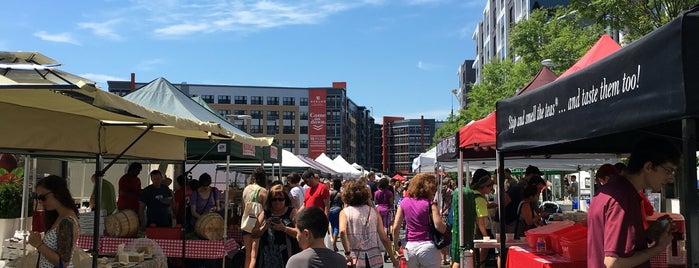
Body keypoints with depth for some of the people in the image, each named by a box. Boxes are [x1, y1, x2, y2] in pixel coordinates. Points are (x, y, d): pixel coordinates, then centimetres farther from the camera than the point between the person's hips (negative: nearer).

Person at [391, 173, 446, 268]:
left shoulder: (404, 202, 5)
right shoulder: (430, 204, -8)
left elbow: (395, 228, 3)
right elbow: (440, 227, -16)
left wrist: (396, 247, 11)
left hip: (409, 246, 4)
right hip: (427, 246, -4)